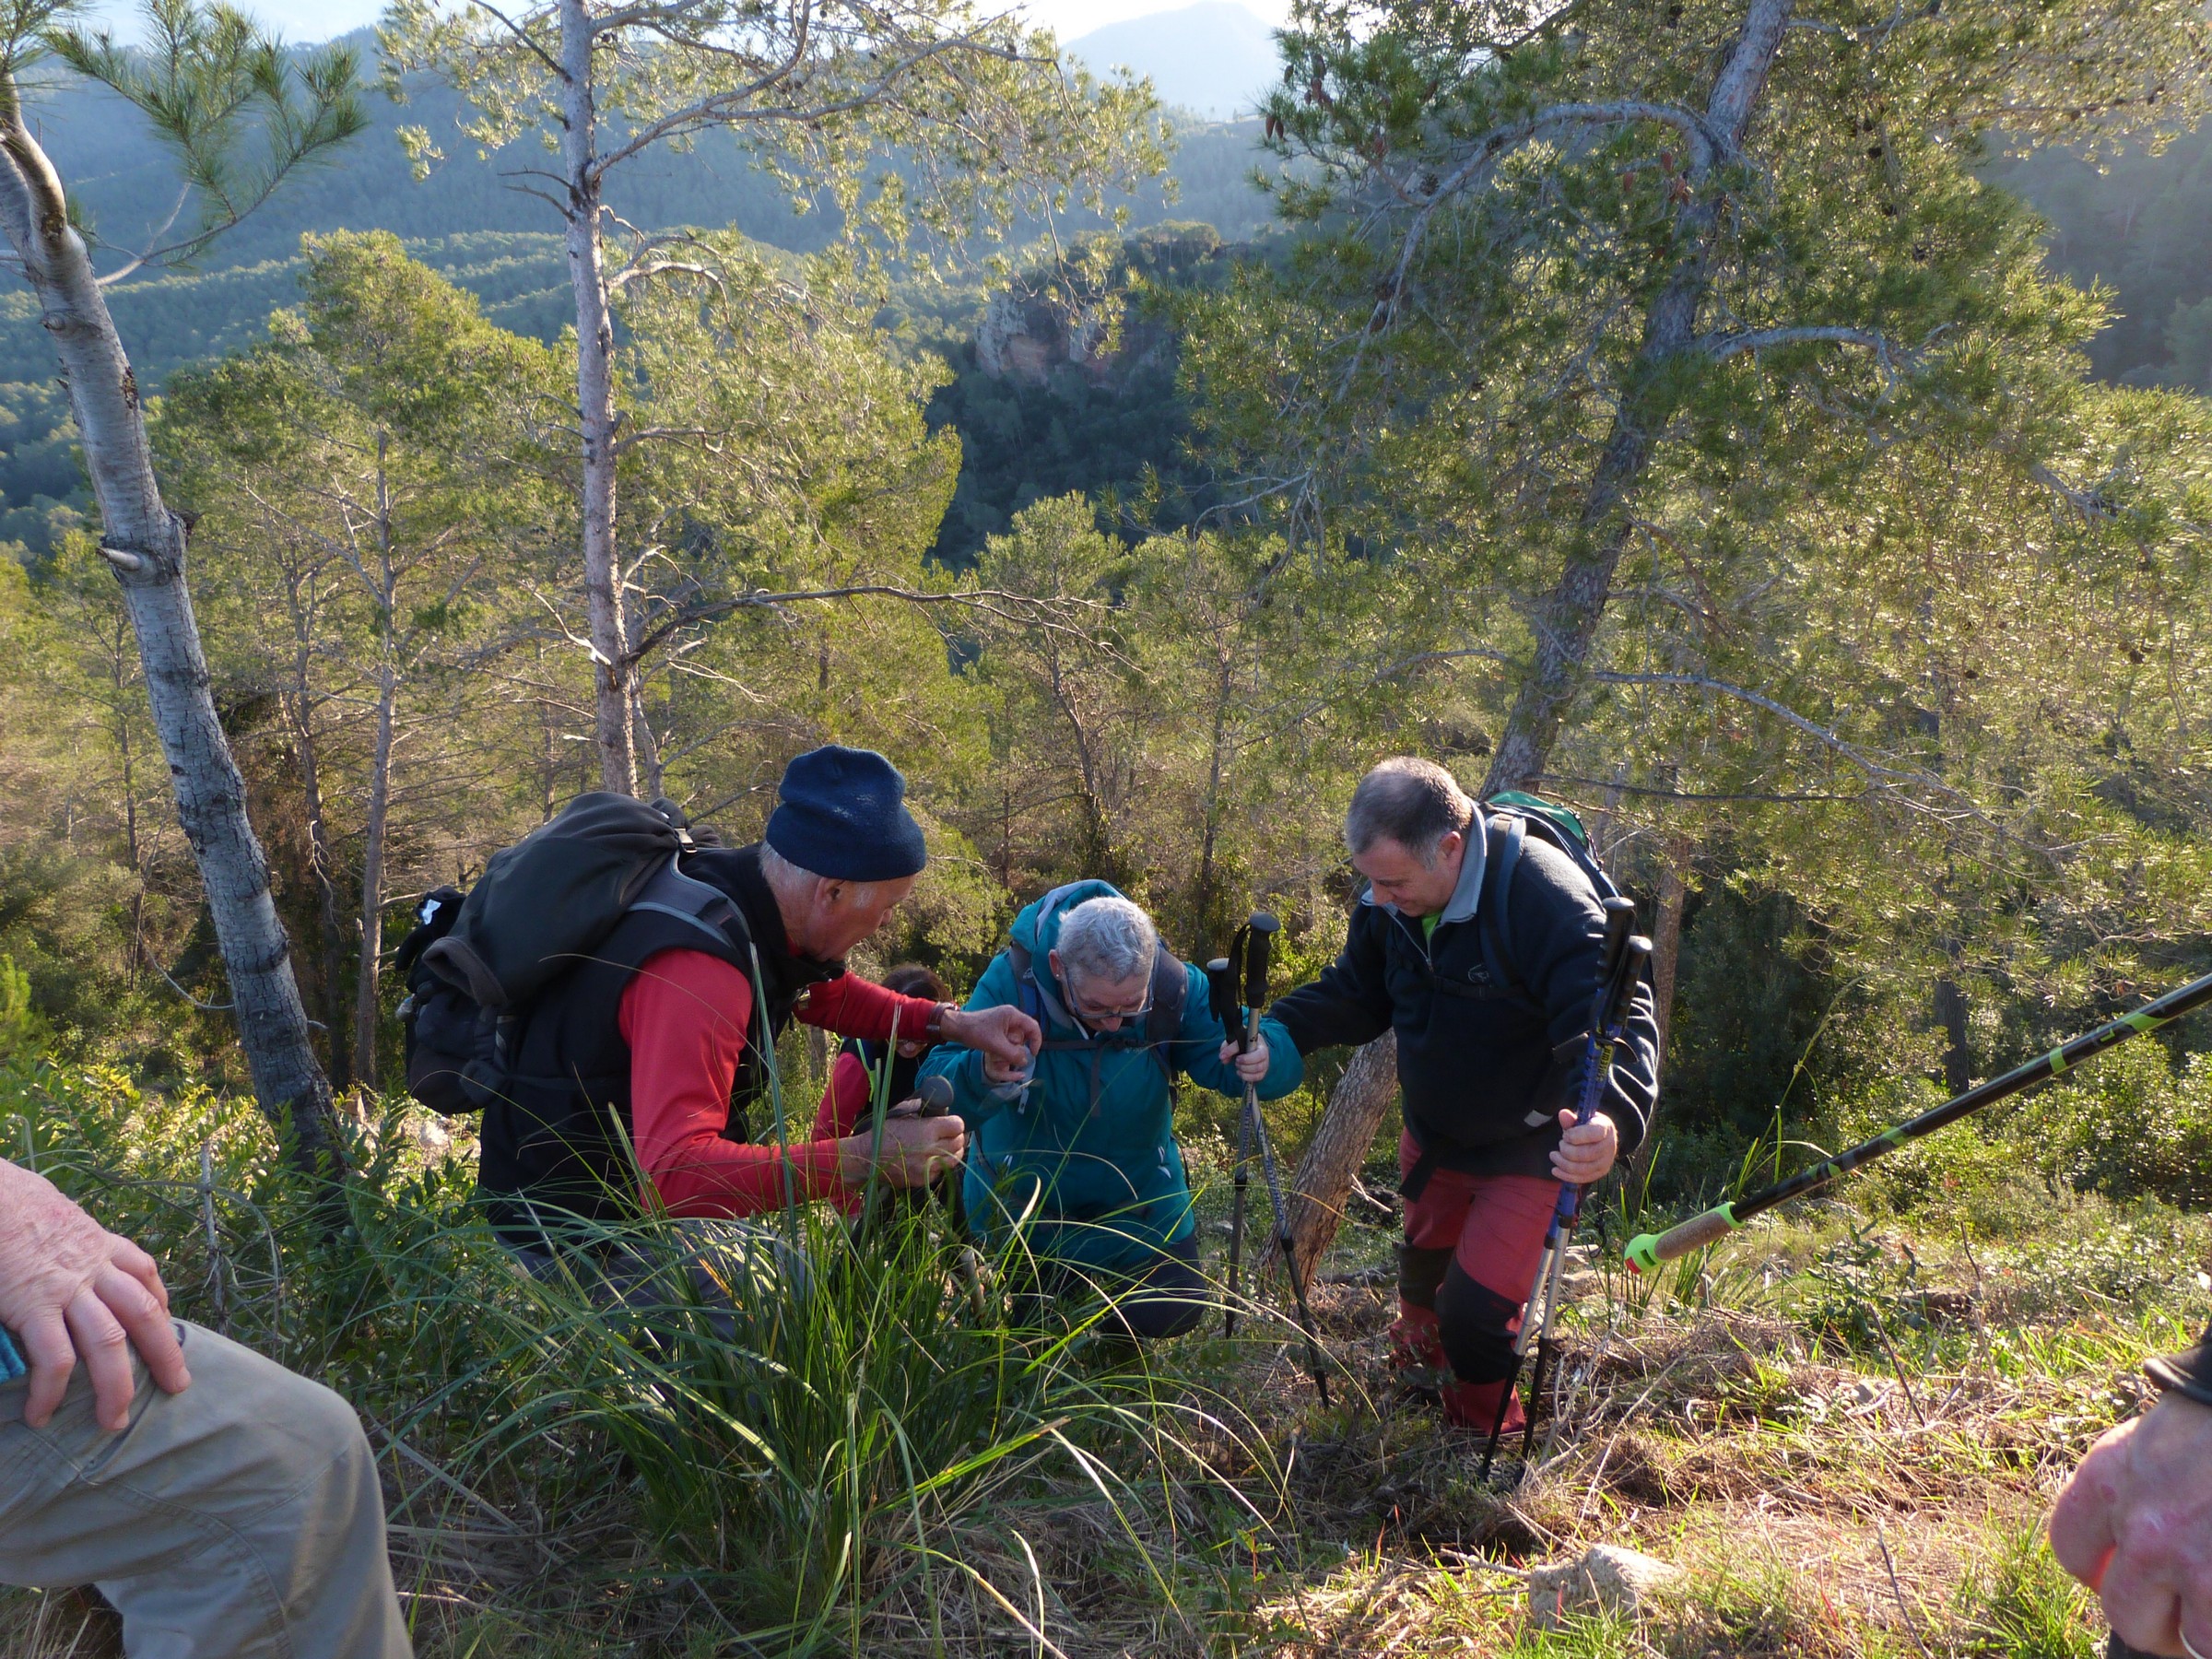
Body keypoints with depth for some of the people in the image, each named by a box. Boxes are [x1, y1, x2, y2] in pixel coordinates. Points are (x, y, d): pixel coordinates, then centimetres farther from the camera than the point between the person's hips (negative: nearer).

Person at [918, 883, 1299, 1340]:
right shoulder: (1012, 981, -31)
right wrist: (985, 1076, -59)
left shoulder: (1175, 987, -24)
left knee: (1172, 1314, -2)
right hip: (1023, 1199, -1)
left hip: (1140, 1197, 2)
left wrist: (1263, 1058, -46)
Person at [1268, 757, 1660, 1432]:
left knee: (1474, 1315, -6)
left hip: (1525, 1150, -6)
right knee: (1423, 1269, 27)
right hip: (1433, 1136, 6)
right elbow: (1356, 993, 1)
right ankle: (1418, 1361, 60)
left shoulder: (1543, 898, -35)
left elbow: (1615, 1018, -39)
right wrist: (1280, 1029, -17)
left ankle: (1487, 1442, 26)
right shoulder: (1389, 903, -13)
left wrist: (1612, 1119, -57)